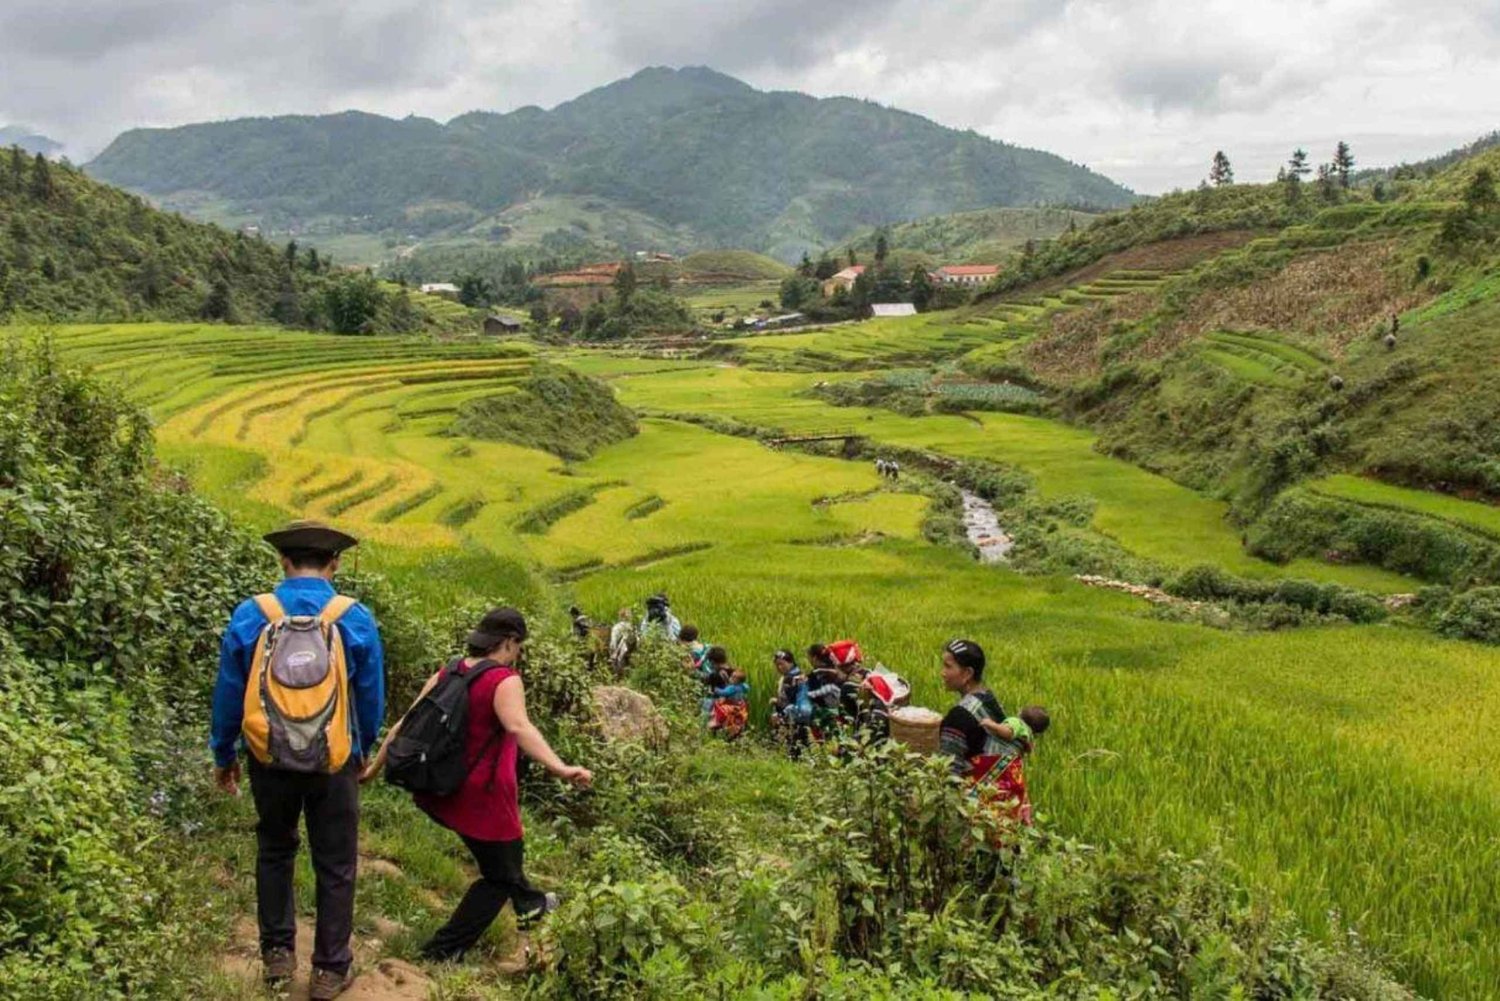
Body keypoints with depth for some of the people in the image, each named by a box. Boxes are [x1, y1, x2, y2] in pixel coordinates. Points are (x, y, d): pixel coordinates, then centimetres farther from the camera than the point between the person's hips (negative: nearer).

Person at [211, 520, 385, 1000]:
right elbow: (372, 698, -2)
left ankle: (278, 952, 31)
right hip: (334, 762, -1)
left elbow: (228, 694, -2)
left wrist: (223, 754, 13)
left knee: (274, 852, 24)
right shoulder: (355, 619, -10)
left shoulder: (250, 615, -9)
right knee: (335, 865, 12)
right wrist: (363, 750, 15)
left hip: (269, 759, 1)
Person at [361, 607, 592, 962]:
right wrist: (560, 769, -47)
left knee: (507, 851, 32)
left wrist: (375, 767, 17)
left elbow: (405, 724, 7)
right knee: (498, 876, 13)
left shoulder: (447, 675, 3)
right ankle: (444, 950, 14)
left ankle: (527, 902, 51)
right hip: (482, 800, -8)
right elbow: (518, 727, -36)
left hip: (442, 792, 8)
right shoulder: (504, 681, -18)